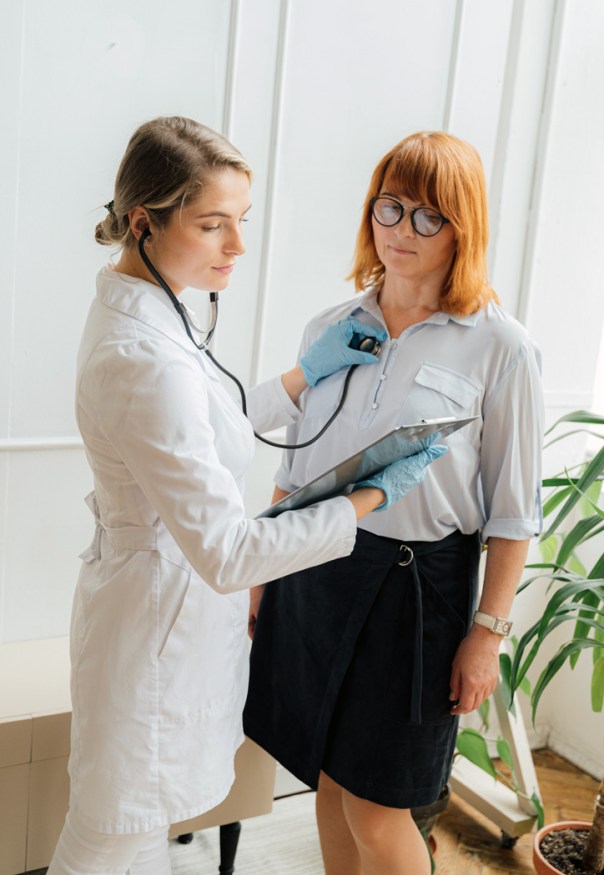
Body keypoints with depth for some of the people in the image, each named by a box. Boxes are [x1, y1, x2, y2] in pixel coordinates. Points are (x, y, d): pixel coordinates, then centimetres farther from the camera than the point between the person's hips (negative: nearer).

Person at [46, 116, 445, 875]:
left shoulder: (136, 308, 2)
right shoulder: (148, 360, -30)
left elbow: (207, 432, 15)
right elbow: (227, 553, -28)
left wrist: (310, 372, 8)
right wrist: (372, 496, -19)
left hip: (168, 596, 9)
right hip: (161, 616, -9)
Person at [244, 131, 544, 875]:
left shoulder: (499, 347, -10)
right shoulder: (329, 329, 3)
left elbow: (512, 511, -6)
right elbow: (294, 468, 11)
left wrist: (488, 632, -7)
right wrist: (261, 576, 12)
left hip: (415, 581, -4)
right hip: (313, 568, 4)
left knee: (375, 809, 6)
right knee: (328, 781, 16)